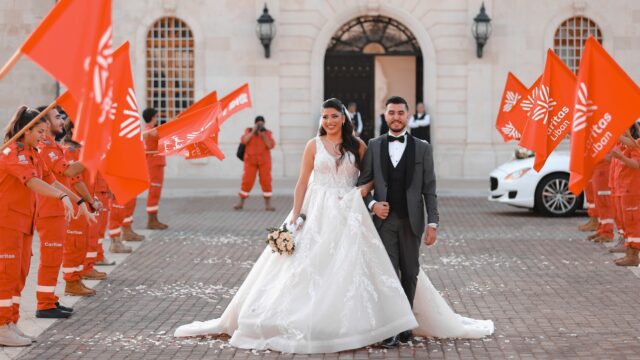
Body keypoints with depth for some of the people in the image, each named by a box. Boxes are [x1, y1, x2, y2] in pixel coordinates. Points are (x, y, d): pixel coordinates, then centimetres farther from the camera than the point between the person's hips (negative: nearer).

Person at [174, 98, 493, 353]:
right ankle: (308, 321, 8)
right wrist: (295, 216, -4)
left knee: (350, 266, -1)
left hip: (349, 214, 1)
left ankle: (351, 321, 7)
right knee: (310, 265, -1)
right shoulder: (314, 146, 2)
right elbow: (302, 182, 1)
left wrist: (365, 188, -10)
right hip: (318, 213, -1)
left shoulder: (357, 145, 4)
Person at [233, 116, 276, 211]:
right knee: (247, 181, -3)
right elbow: (243, 141, -14)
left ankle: (268, 204, -2)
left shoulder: (268, 133, 1)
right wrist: (253, 131, -18)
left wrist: (264, 136, -21)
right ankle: (240, 203, 9)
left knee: (266, 182, -6)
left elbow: (271, 146, -10)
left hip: (264, 161, 0)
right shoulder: (249, 131, 3)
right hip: (251, 160, 0)